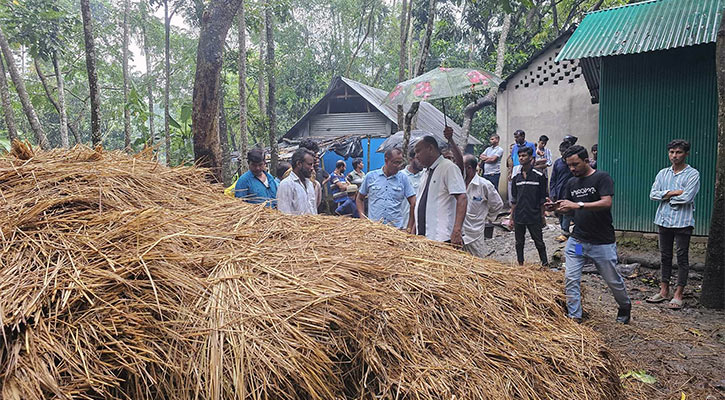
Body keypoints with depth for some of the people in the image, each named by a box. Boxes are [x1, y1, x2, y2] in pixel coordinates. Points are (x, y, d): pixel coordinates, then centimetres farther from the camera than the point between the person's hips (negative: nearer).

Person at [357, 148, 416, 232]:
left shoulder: (403, 178, 5)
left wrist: (409, 227, 0)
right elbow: (360, 199, 15)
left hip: (397, 229, 0)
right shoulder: (370, 176, 5)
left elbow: (413, 203, 5)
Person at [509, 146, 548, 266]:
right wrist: (511, 217, 7)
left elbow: (542, 199, -1)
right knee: (519, 243, 12)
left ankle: (545, 265, 15)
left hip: (534, 217, -4)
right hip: (519, 217, 4)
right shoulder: (516, 177, 6)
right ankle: (520, 265, 24)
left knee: (539, 243, 3)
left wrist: (542, 217, -2)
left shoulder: (539, 176, -4)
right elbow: (514, 200, 10)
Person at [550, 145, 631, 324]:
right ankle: (574, 317, 5)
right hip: (577, 240, 5)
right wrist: (557, 207, -4)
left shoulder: (602, 178, -8)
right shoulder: (572, 183, 11)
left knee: (613, 280, 10)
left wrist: (578, 205, -28)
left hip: (602, 242, -5)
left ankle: (625, 307, 37)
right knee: (571, 279, -5)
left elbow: (606, 203, -21)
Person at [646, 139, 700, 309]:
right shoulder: (663, 173, 10)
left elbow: (687, 197, -17)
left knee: (682, 258, 1)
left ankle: (678, 295, 8)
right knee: (665, 257, 11)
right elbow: (653, 194, -1)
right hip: (664, 220, 5)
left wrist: (666, 196, -4)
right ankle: (664, 291, 19)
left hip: (683, 222, -5)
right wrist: (674, 193, -12)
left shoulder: (692, 174, -4)